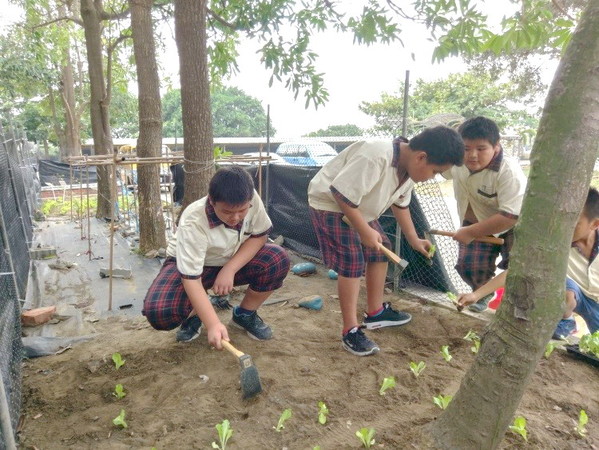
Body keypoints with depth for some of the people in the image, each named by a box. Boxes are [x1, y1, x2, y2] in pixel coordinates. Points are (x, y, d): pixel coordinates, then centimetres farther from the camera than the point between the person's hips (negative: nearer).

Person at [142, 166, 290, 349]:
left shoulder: (252, 199, -25)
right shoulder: (193, 222, -35)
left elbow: (259, 236, -12)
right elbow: (191, 278, -36)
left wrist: (229, 269, -26)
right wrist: (213, 324, -44)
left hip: (234, 261, 4)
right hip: (187, 264, -3)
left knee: (278, 260, -24)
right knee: (159, 312, -30)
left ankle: (245, 314, 2)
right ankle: (194, 315, 7)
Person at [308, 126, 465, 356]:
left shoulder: (409, 167, -3)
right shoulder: (376, 157, -35)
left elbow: (400, 204, 12)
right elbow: (341, 193, -33)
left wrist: (414, 239, 14)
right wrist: (365, 231, -25)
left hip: (358, 207, 9)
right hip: (331, 204, -9)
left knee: (380, 251, 11)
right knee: (352, 262, -13)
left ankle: (376, 312, 28)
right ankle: (350, 332, -1)